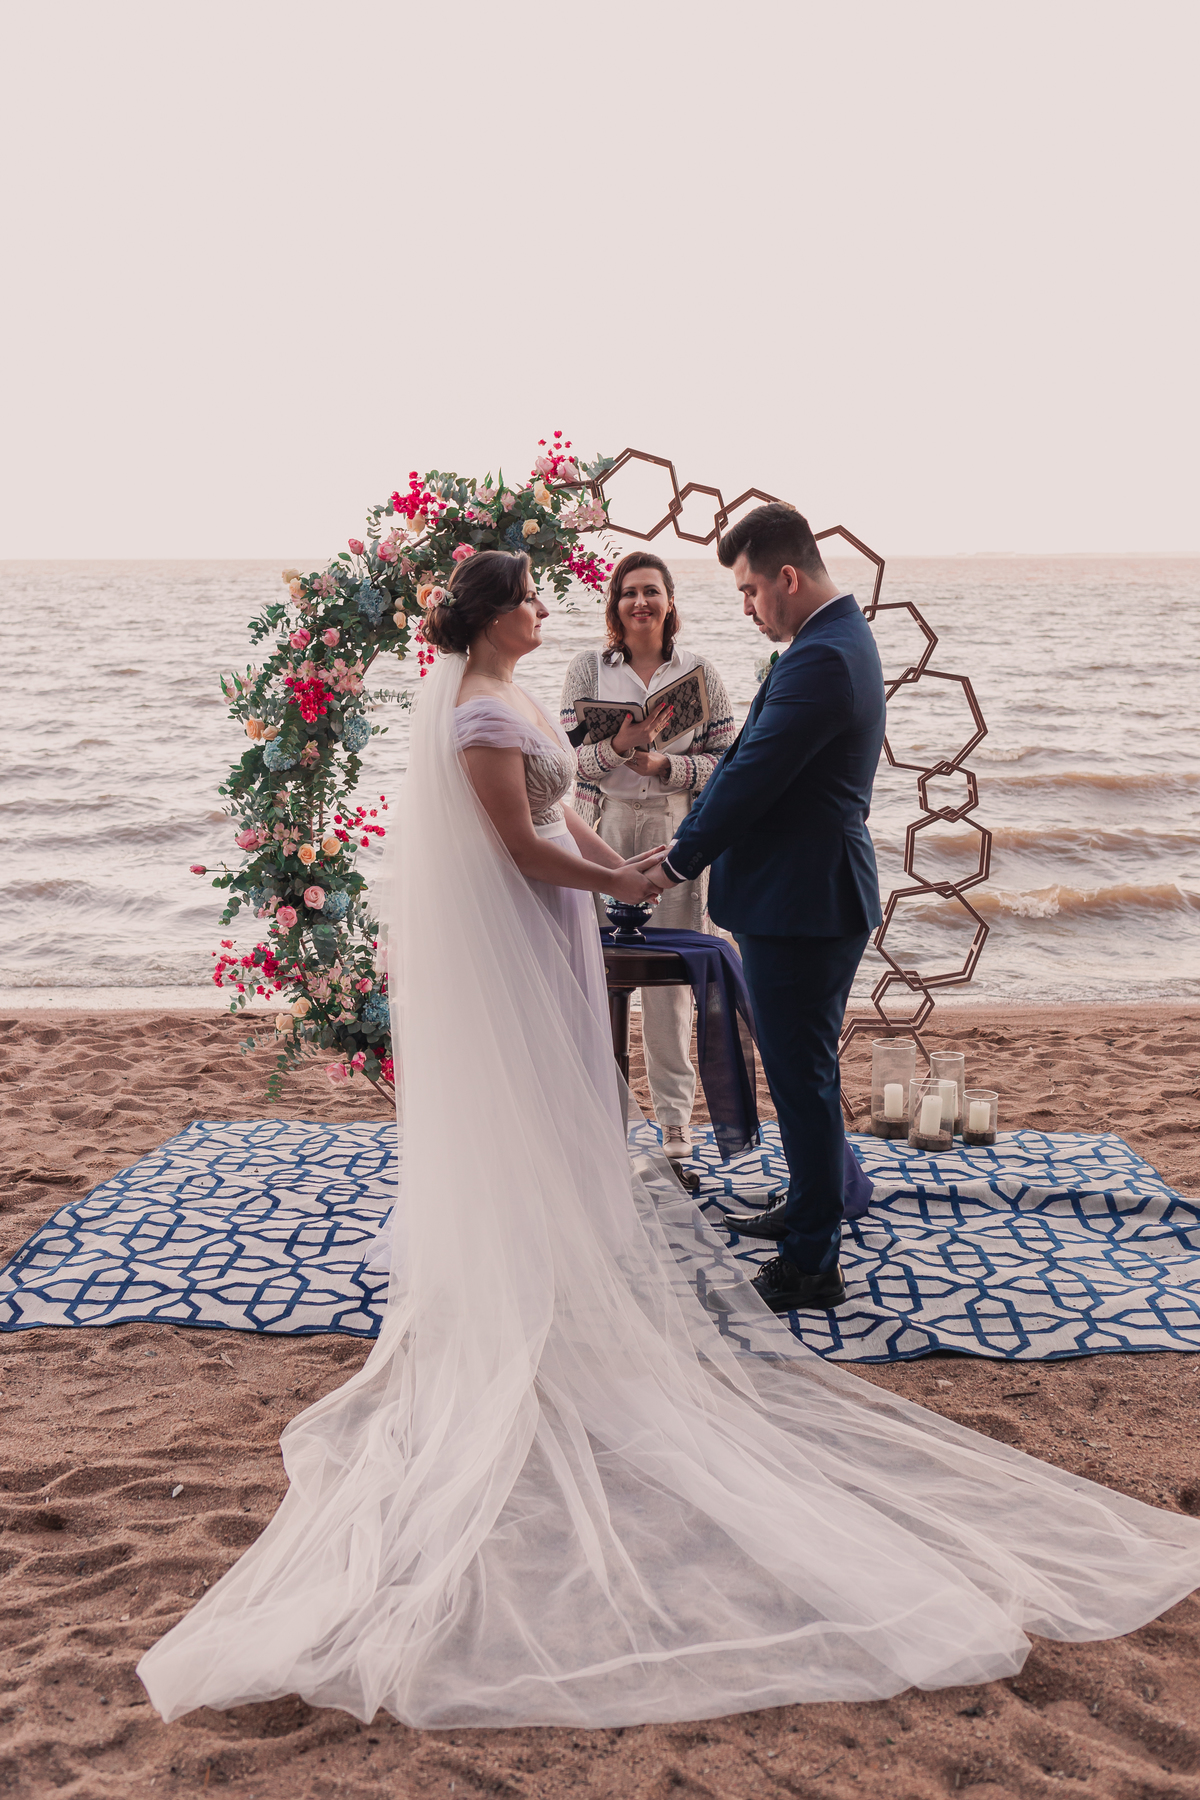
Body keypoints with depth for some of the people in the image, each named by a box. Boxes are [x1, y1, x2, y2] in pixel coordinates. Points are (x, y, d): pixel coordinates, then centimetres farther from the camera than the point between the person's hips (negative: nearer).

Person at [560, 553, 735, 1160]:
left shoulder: (700, 671, 6)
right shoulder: (588, 668, 4)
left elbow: (725, 758, 3)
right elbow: (571, 758, -1)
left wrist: (662, 763, -13)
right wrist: (620, 744, -20)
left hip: (676, 832, 0)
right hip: (604, 830, 0)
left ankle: (674, 1111, 15)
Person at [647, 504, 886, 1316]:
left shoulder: (822, 658, -21)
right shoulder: (840, 639, 13)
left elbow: (753, 776, -21)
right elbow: (753, 762, 14)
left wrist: (680, 861, -9)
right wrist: (688, 843, 10)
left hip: (801, 905, -11)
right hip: (817, 894, 11)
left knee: (802, 1077, -1)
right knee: (809, 1070, 23)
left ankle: (814, 1265, 11)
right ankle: (812, 1207, 41)